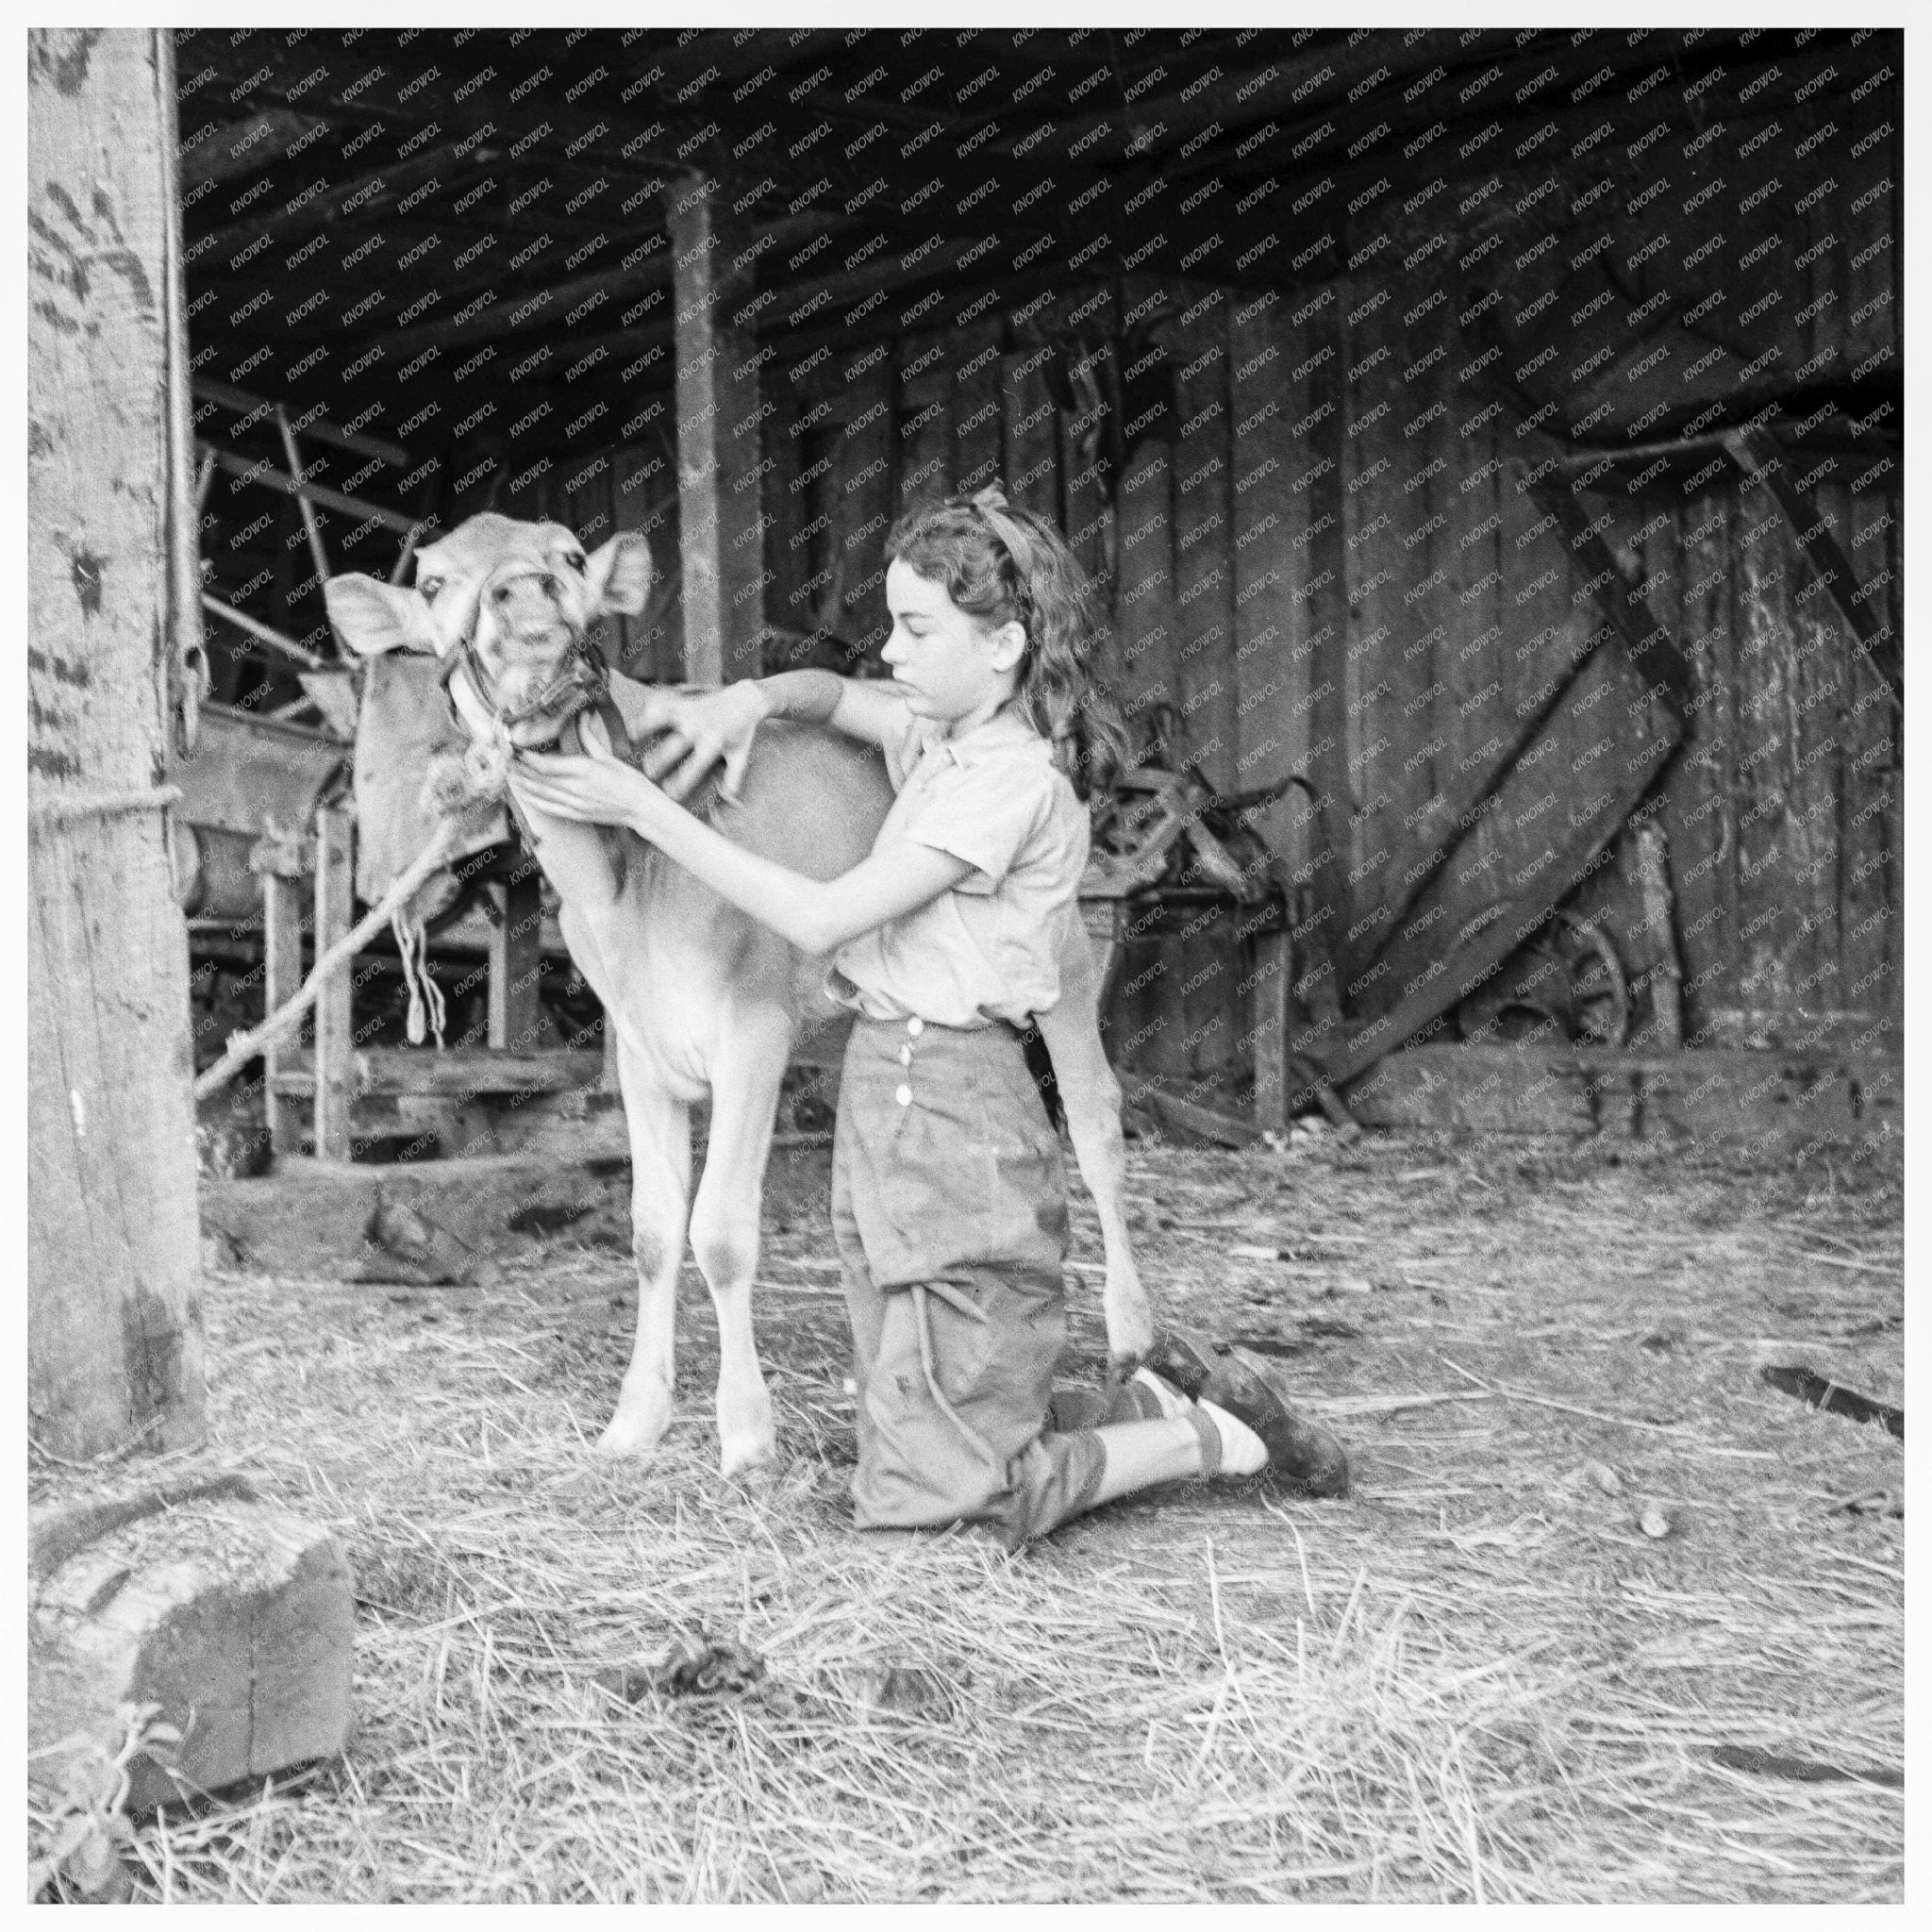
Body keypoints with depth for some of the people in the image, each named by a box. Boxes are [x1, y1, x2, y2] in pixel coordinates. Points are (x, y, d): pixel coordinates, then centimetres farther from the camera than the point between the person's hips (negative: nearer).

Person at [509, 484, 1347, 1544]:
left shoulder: (1013, 780, -17)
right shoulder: (944, 735, 9)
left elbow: (820, 919, -21)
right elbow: (833, 693, 29)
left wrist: (643, 806, -19)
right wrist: (752, 696, 4)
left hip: (951, 1108, -9)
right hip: (887, 1091, 9)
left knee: (963, 1482, 0)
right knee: (919, 1446, 15)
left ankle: (1226, 1436, 13)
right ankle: (1168, 1400, 23)